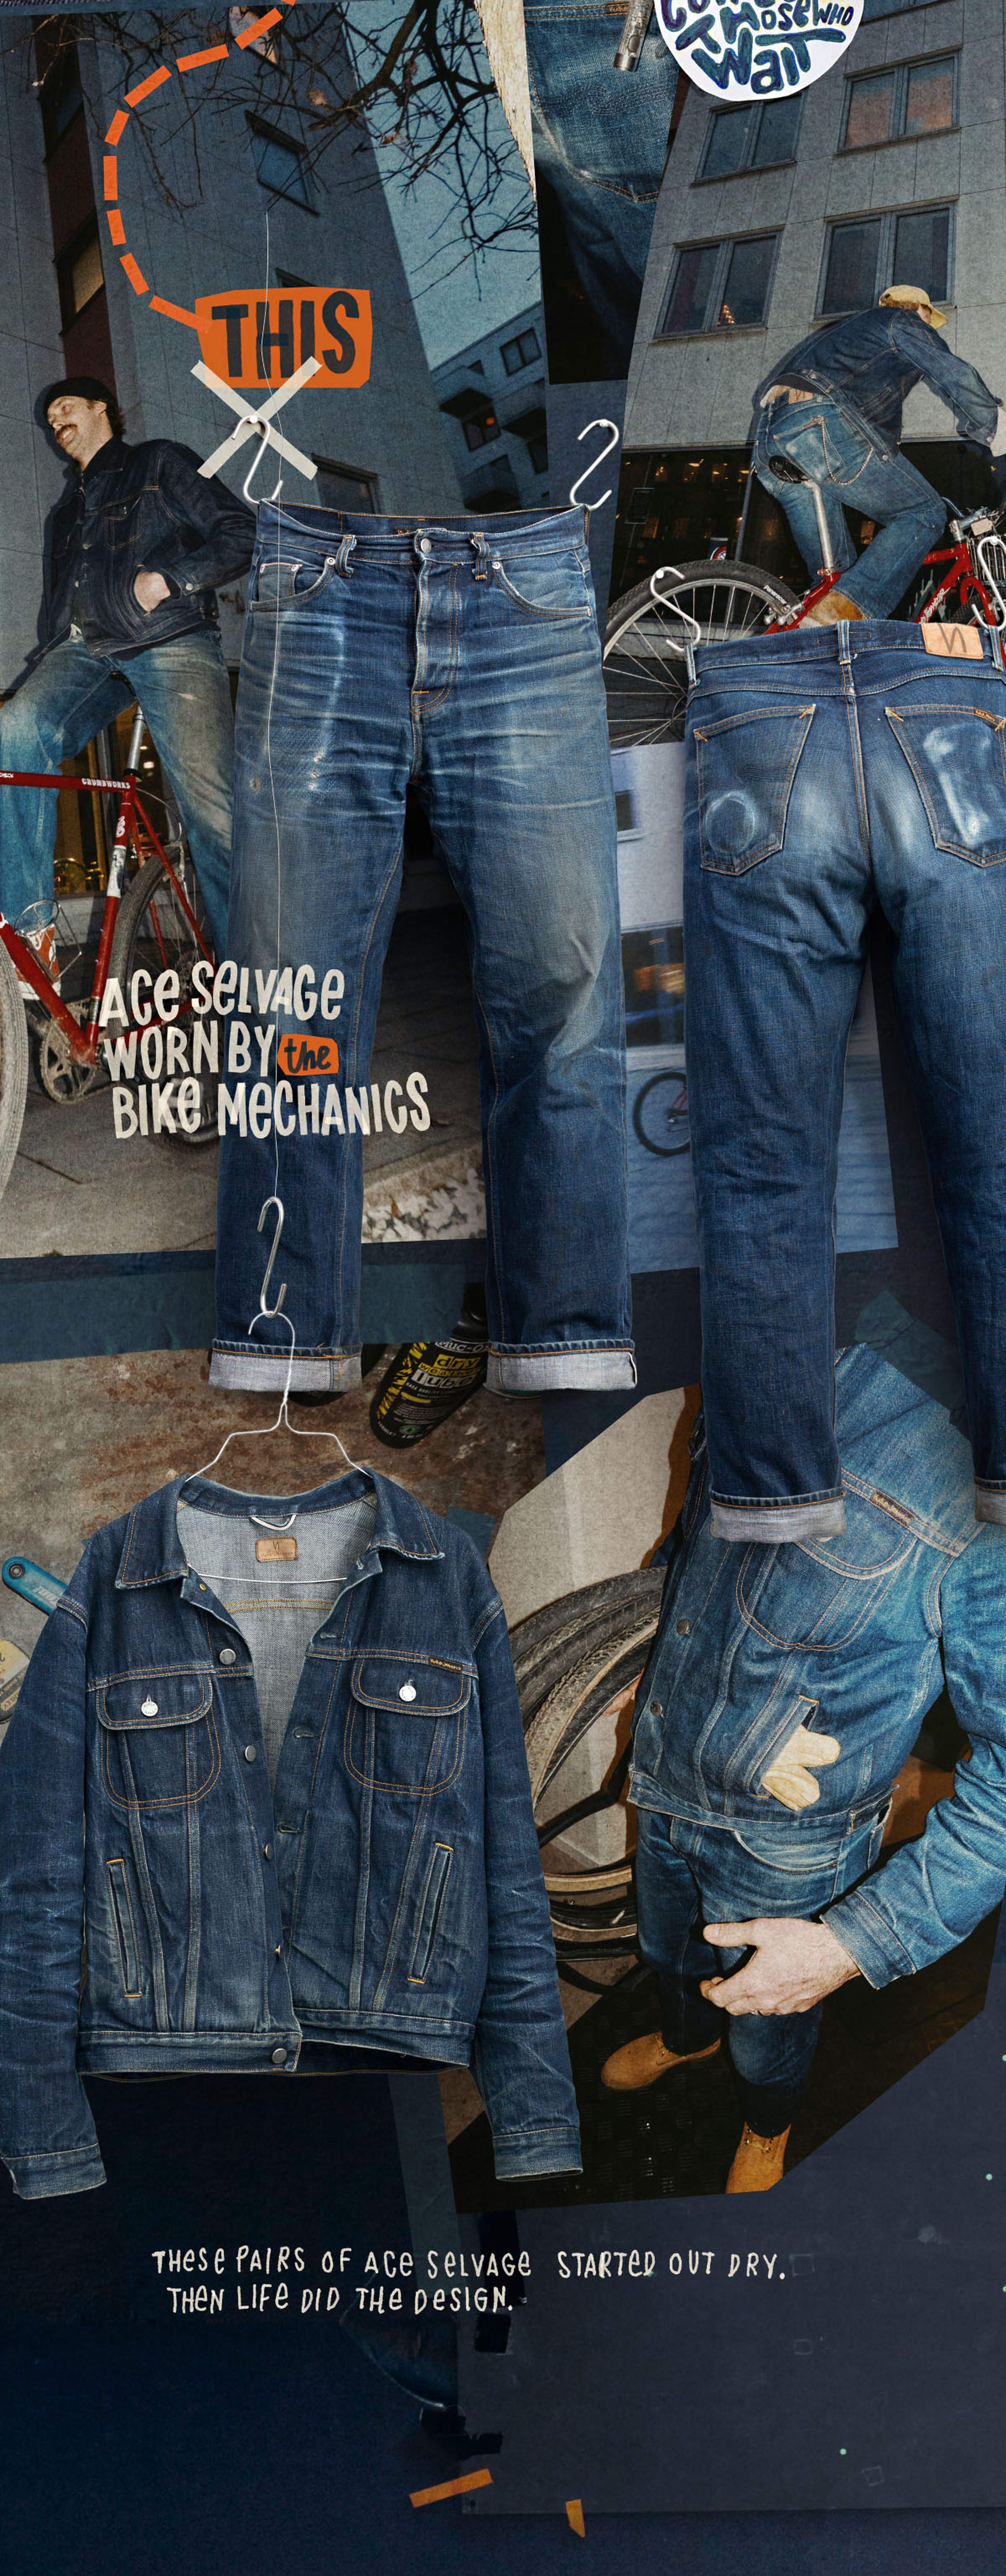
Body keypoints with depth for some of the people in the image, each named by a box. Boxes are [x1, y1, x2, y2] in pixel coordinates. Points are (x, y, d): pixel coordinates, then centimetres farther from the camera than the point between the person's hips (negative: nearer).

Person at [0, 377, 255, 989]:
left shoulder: (161, 463, 17)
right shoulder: (69, 510, 35)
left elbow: (242, 532, 6)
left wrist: (167, 578, -8)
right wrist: (51, 667, 17)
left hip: (171, 642, -5)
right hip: (86, 650, 5)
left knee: (212, 810, -24)